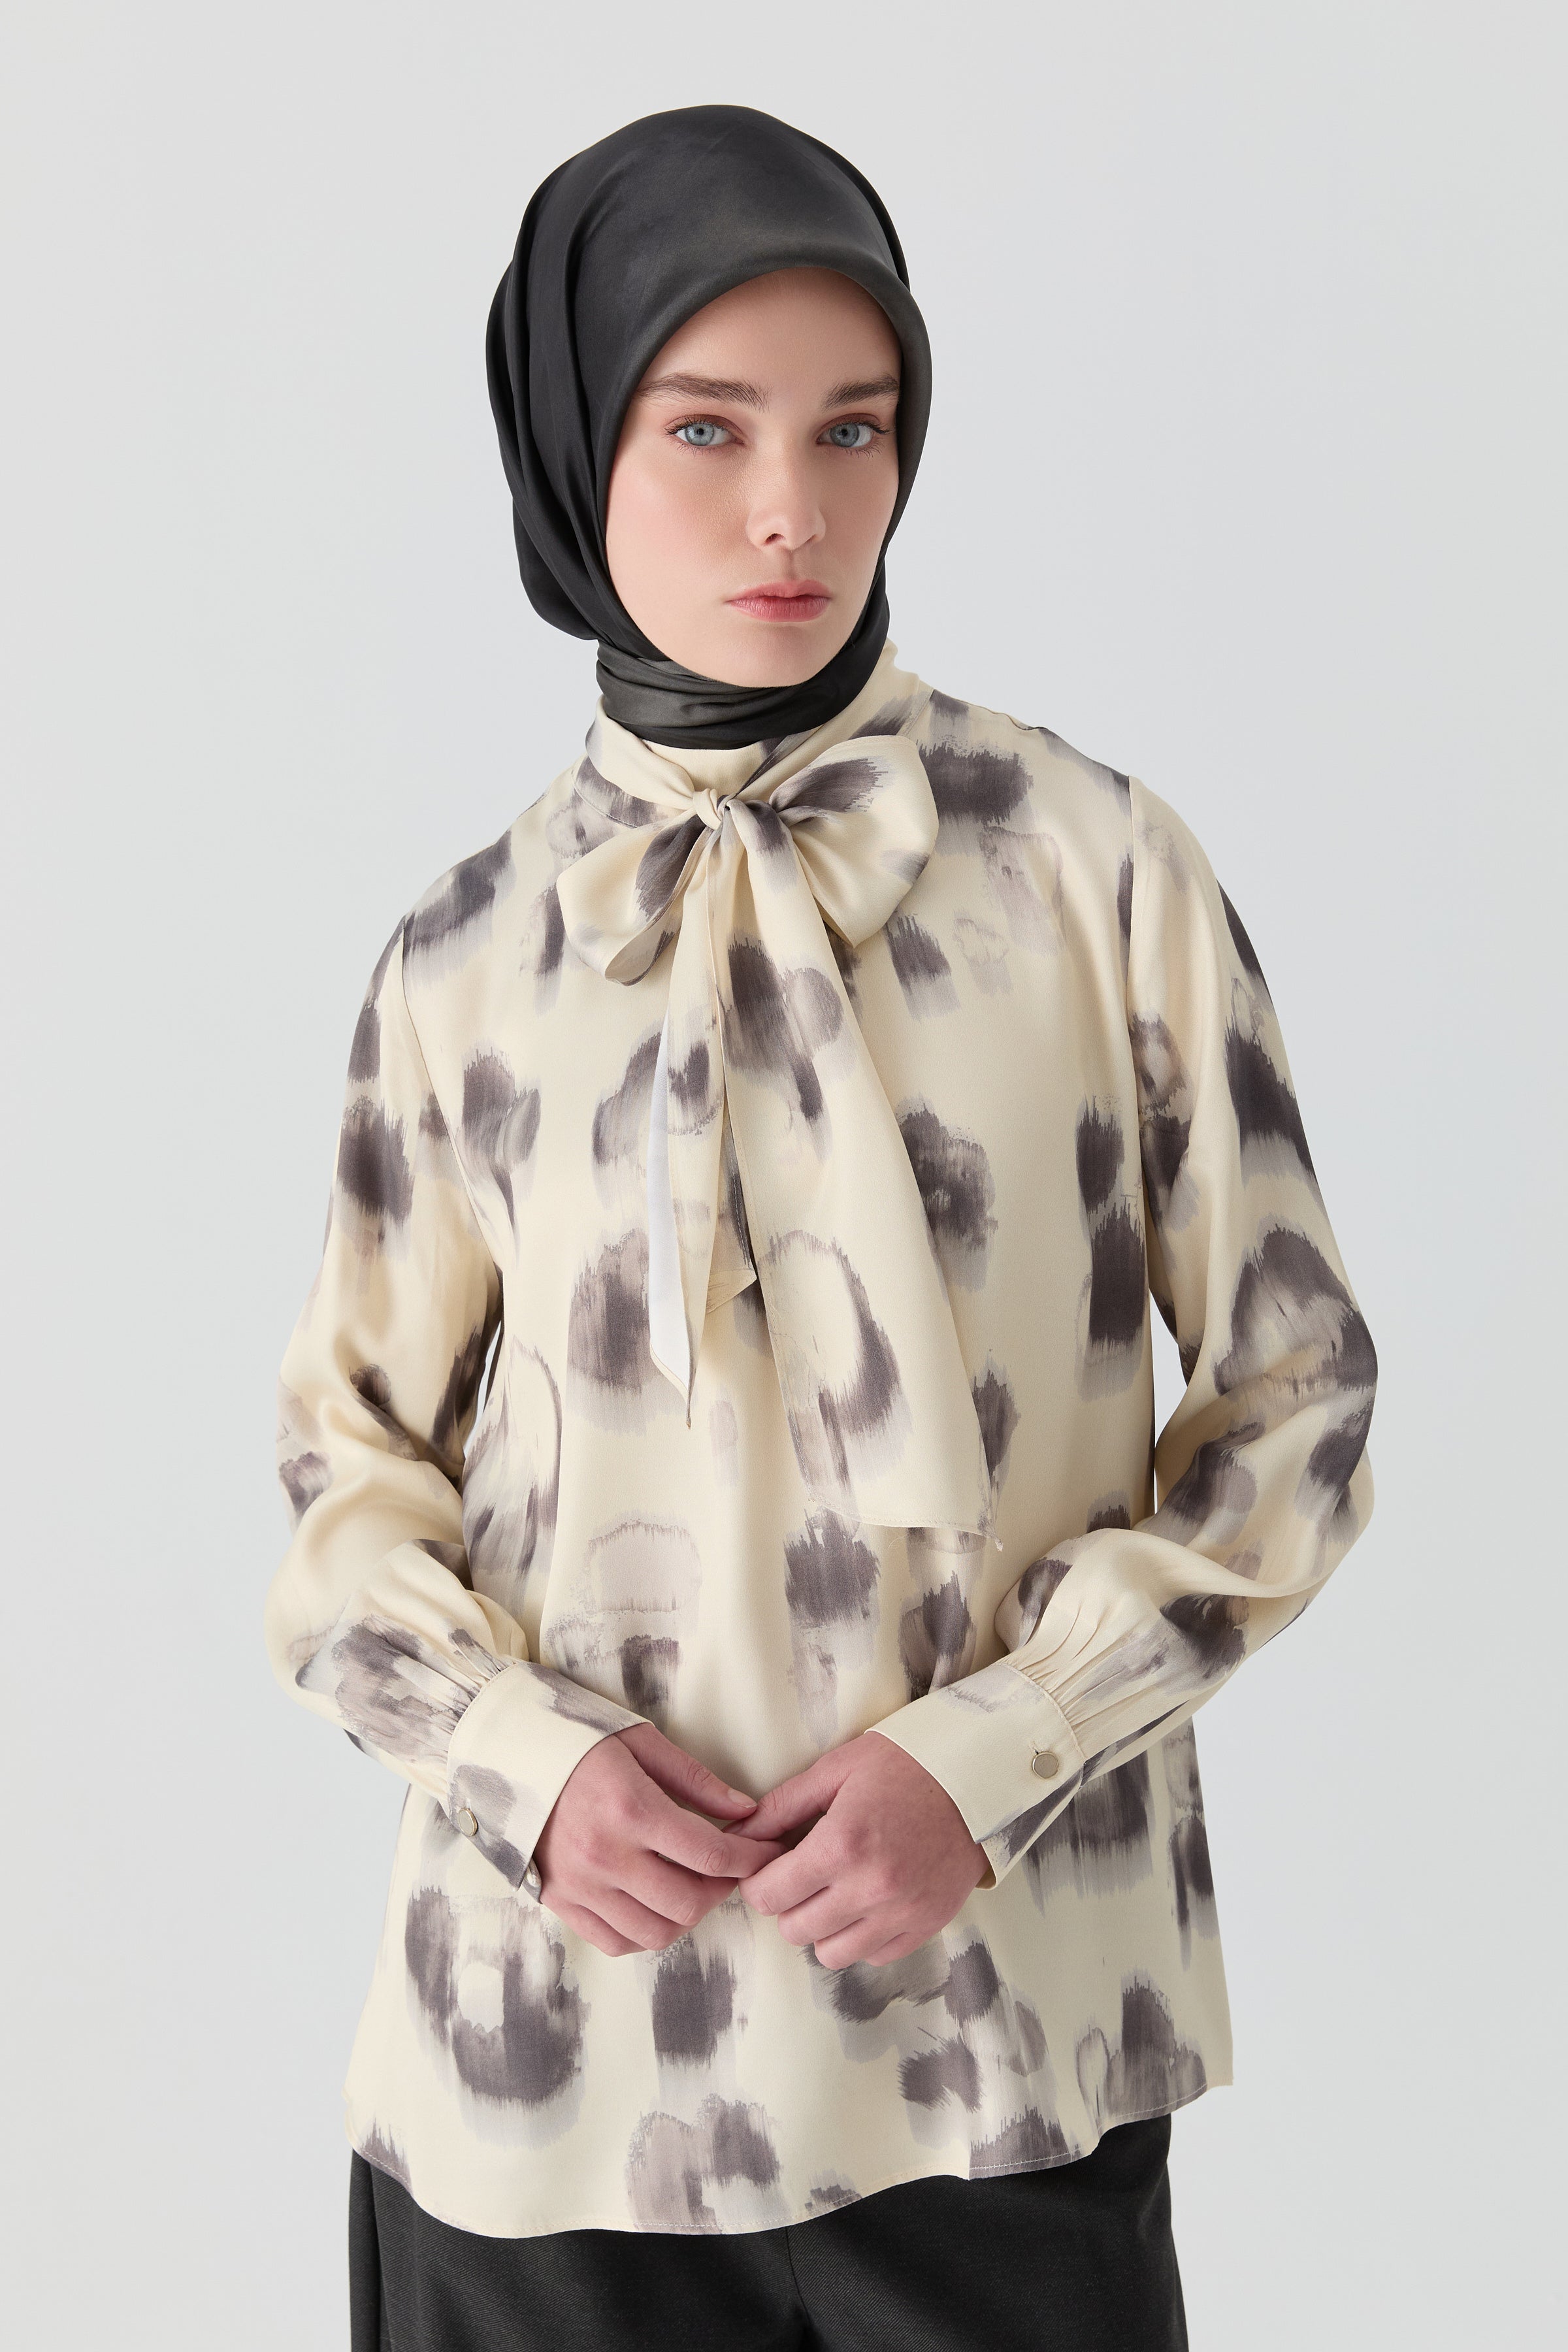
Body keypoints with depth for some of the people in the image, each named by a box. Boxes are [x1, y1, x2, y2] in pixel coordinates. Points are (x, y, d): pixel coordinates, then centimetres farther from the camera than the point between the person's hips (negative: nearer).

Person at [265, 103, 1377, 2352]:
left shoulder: (1095, 862, -3)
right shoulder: (471, 952, 2)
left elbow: (1295, 1386, 0)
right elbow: (357, 1458, 9)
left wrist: (989, 1756, -11)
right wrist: (528, 1758, -9)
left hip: (999, 2008, -1)